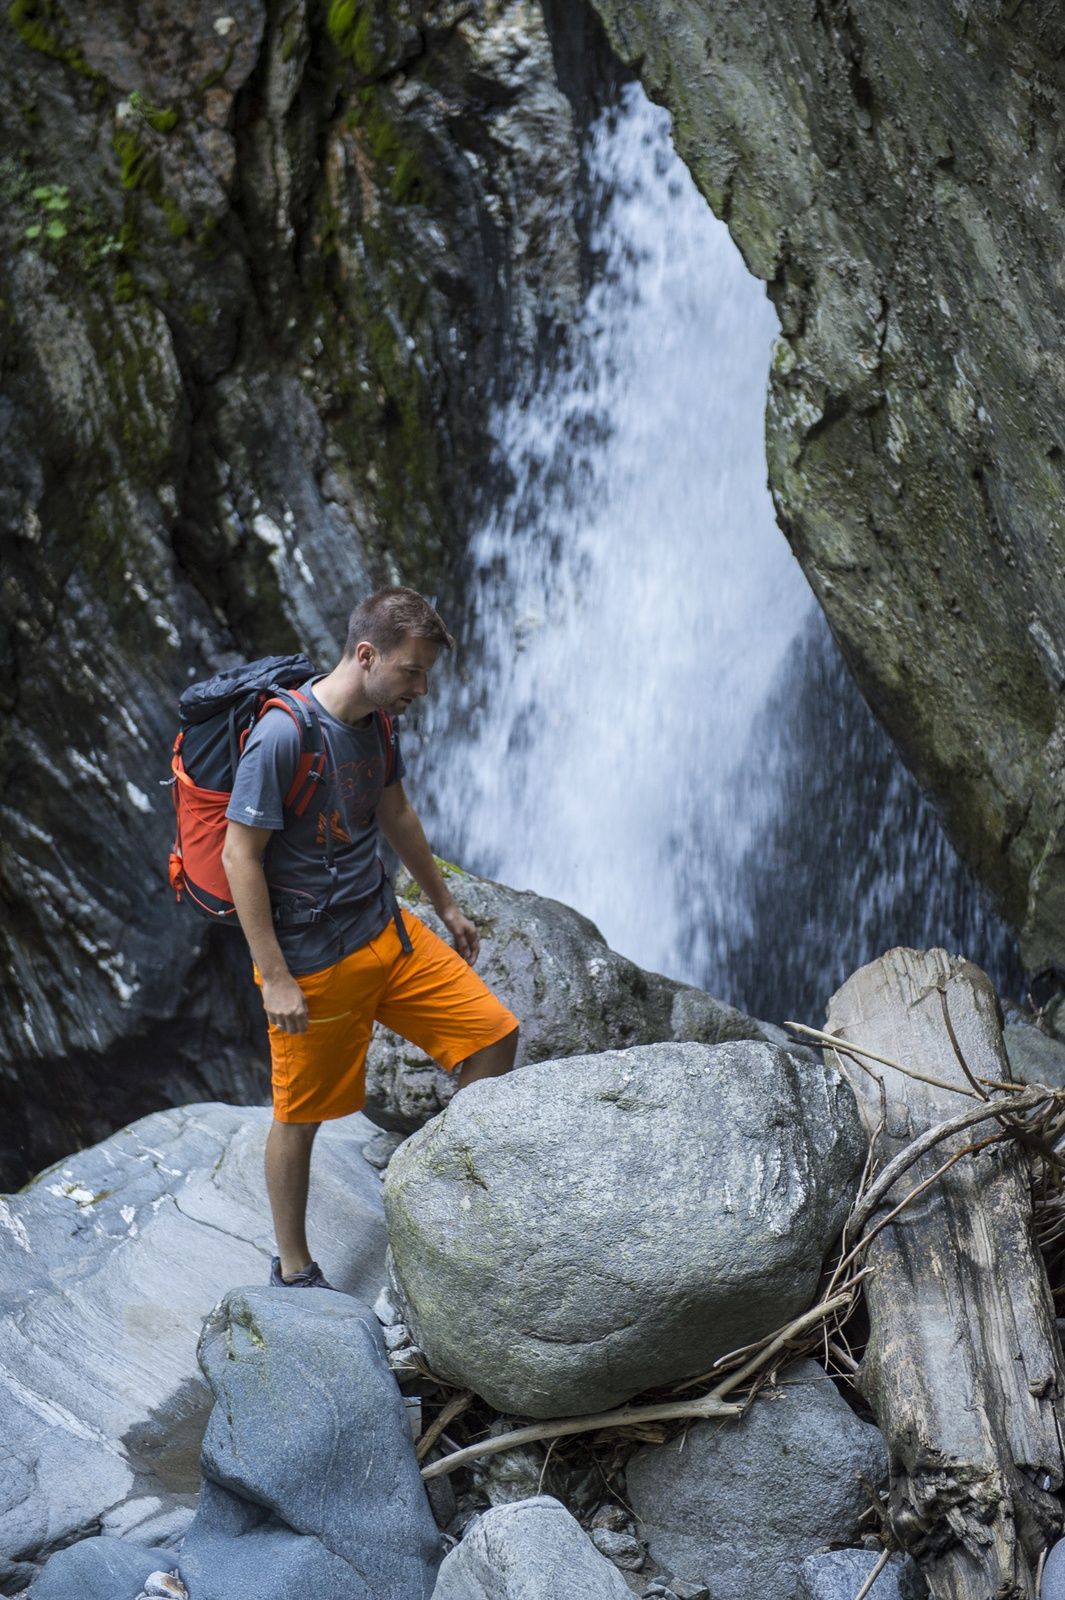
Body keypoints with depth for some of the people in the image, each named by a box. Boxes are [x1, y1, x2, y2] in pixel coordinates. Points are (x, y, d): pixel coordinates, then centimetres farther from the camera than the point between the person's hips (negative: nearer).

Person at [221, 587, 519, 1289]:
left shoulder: (375, 721, 2)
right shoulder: (283, 737, -23)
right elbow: (240, 857, -20)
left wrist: (447, 905, 25)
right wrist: (275, 978, -19)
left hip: (386, 928, 8)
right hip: (313, 959, -7)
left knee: (494, 1032, 4)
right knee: (301, 1117, 6)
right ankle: (293, 1268, 25)